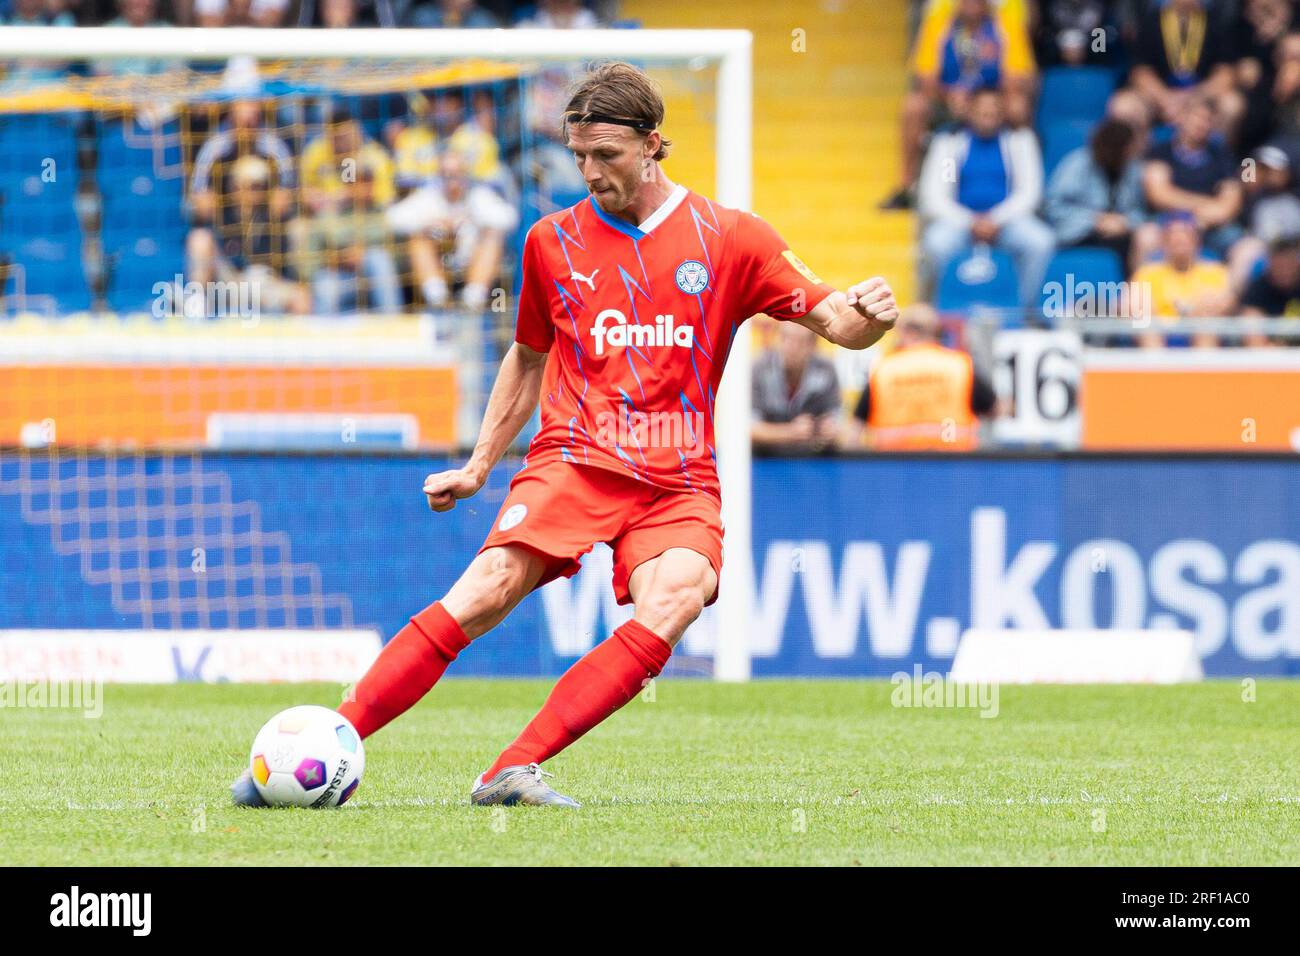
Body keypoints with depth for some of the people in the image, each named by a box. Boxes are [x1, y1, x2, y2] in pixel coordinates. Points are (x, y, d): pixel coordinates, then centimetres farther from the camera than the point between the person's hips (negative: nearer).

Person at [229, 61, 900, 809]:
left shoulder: (729, 238, 5)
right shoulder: (554, 241, 12)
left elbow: (836, 323, 4)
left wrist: (868, 316, -20)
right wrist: (479, 466, 24)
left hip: (679, 480, 0)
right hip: (575, 459, 0)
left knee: (676, 598, -31)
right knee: (490, 587, -24)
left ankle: (513, 772, -32)